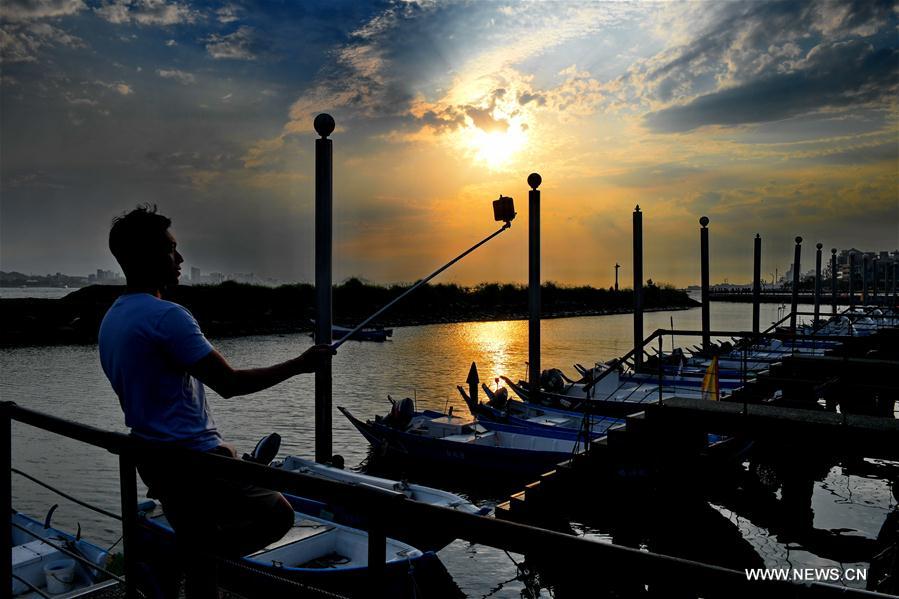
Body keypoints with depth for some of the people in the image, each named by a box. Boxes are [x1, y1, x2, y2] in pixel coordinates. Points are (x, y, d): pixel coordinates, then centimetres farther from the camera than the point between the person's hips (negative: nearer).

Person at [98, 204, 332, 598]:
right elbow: (229, 384, -22)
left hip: (152, 459, 10)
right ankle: (171, 556, -3)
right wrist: (299, 365, -13)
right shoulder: (166, 316, -19)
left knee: (198, 567, 18)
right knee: (277, 516, 2)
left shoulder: (111, 319, 11)